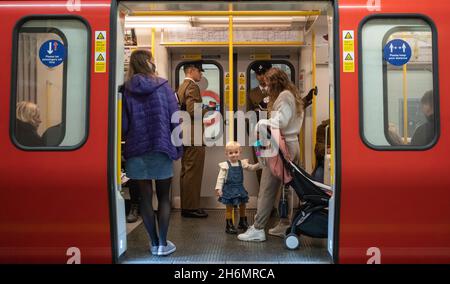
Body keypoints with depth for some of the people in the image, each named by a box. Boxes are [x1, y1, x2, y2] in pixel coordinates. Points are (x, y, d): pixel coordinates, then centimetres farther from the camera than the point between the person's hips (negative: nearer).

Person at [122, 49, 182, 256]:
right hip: (161, 149, -1)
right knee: (163, 197, 12)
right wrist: (178, 148, 3)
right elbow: (175, 120, -4)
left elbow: (123, 124, -2)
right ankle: (163, 243, 12)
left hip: (137, 152, 1)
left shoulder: (126, 90, 0)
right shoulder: (163, 87, -2)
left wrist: (129, 143, 14)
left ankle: (154, 243, 18)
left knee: (145, 198, 11)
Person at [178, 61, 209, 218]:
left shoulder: (182, 86, 18)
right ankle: (191, 207, 1)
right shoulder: (192, 87, -13)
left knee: (186, 172, 13)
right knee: (193, 173, -5)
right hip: (194, 136, -10)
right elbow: (192, 110, -25)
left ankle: (186, 205, 21)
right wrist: (206, 110, -10)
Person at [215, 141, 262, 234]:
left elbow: (252, 168, 4)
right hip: (229, 189, -5)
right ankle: (229, 226, 13)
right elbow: (221, 178, -10)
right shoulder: (225, 165, -10)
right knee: (229, 208, 2)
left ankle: (243, 223, 35)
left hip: (239, 188, 5)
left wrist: (259, 164, -12)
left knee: (242, 206, 16)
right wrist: (219, 188, -15)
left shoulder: (242, 163, 2)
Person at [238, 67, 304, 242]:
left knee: (267, 189, -6)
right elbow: (293, 121, 15)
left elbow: (280, 122, -19)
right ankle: (285, 225, 22)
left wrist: (261, 123, -7)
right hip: (292, 144, 10)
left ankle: (258, 229, -1)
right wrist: (269, 122, 6)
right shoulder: (293, 95, 18)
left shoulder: (284, 96, -10)